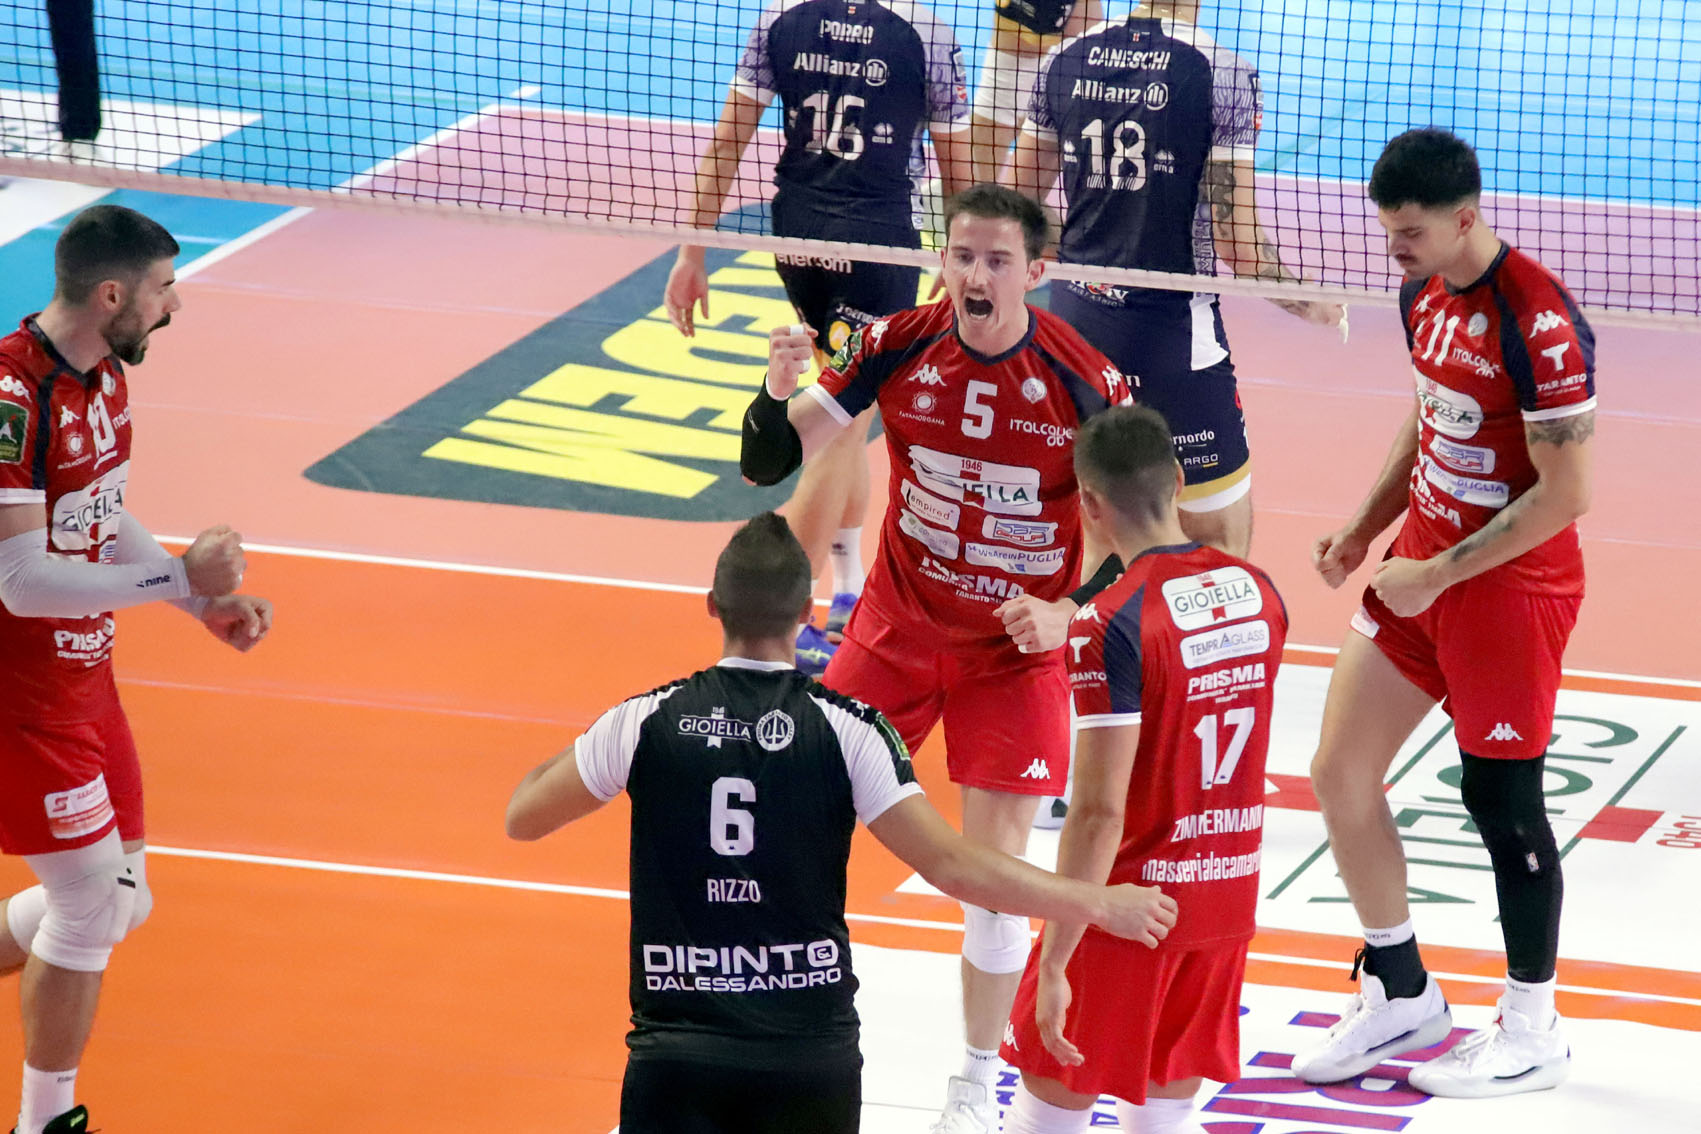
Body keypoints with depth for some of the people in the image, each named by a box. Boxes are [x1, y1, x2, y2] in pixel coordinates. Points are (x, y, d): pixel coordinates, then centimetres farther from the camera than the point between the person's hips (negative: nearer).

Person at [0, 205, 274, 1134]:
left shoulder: (104, 376, 5)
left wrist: (205, 605, 7)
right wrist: (180, 577, -23)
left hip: (82, 675, 9)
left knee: (114, 905, 14)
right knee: (89, 898, -1)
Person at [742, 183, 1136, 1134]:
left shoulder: (1085, 383, -17)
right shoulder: (900, 348, -11)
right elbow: (775, 459, -12)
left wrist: (1068, 611, -19)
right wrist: (781, 388, -33)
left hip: (1016, 648, -2)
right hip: (897, 627, 2)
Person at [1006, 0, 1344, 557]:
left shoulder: (1065, 60, 3)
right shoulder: (1223, 75, -12)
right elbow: (1236, 239, -13)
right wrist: (1308, 301, 4)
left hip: (1073, 314, 5)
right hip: (1173, 332, -5)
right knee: (1220, 552, 3)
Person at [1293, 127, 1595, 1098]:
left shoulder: (1538, 322, -24)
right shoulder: (1426, 295, 3)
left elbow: (1565, 492, -23)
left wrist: (1439, 575, -19)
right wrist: (1366, 530, 10)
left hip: (1510, 584, -9)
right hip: (1423, 567, 9)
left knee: (1502, 800, 1)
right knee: (1340, 771, 8)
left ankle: (1532, 1033, 19)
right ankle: (1401, 996, 25)